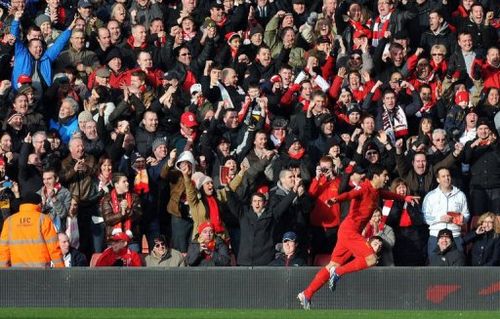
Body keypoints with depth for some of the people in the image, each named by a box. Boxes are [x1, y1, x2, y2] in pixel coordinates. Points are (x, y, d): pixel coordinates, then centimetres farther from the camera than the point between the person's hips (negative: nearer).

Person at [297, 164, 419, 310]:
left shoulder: (376, 191, 15)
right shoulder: (364, 188, -13)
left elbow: (389, 195, 38)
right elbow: (350, 194, -32)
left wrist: (405, 198, 49)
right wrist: (336, 199, -52)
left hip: (353, 232, 9)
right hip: (349, 230, -9)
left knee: (333, 265, 9)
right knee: (371, 259, -16)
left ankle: (306, 295, 10)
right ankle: (338, 272, -7)